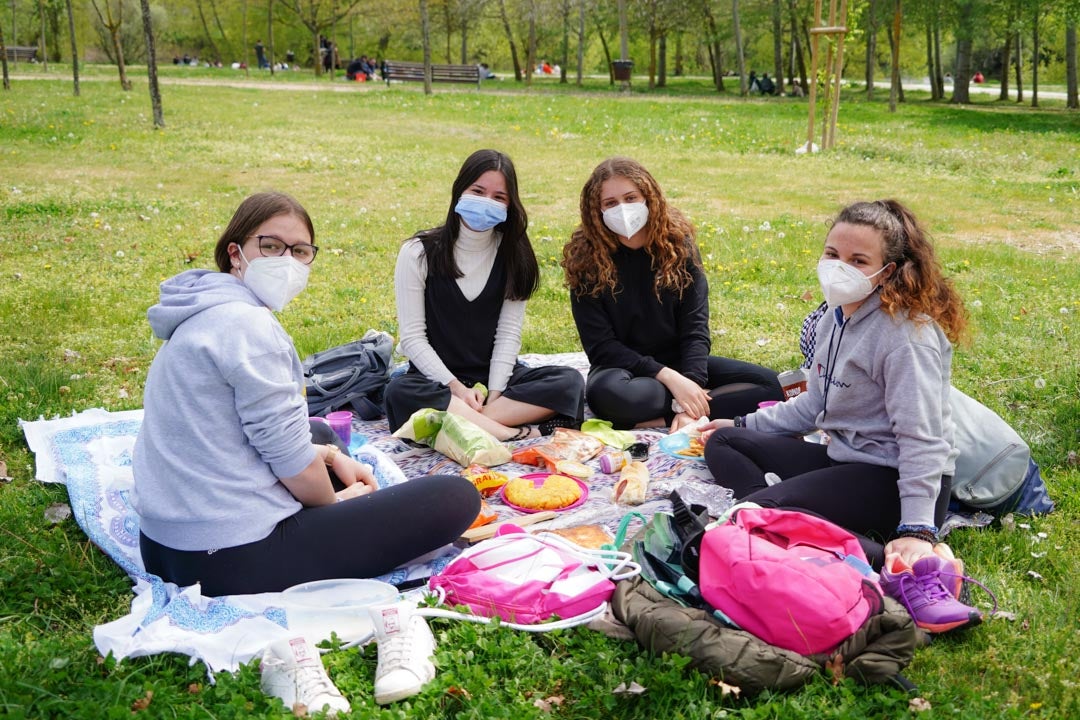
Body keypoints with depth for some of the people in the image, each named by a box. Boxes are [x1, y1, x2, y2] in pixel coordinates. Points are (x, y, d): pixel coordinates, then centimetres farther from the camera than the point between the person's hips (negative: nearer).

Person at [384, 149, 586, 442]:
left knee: (570, 382, -23)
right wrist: (456, 388, -19)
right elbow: (412, 338, -8)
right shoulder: (418, 252, -5)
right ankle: (518, 434, -37)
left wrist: (494, 392, -17)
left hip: (496, 375, 3)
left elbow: (509, 332, -3)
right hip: (437, 380, -2)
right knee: (400, 393, -36)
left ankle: (458, 421, -31)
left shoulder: (513, 254, 3)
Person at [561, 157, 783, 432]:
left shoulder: (678, 243, -4)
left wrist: (691, 385, -25)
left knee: (768, 384, -16)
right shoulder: (586, 258, -11)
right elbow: (601, 346, -13)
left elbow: (695, 329, -8)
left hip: (679, 362, 3)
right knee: (608, 395, -39)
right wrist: (669, 378, -23)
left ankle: (660, 419, -24)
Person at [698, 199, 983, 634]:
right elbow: (815, 405, 21)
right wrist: (743, 424, 20)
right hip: (845, 457, 10)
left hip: (893, 478, -10)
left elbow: (921, 438, -25)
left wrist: (917, 529, -31)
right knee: (723, 443, 11)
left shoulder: (906, 333, -20)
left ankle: (902, 567, -32)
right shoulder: (835, 317, 8)